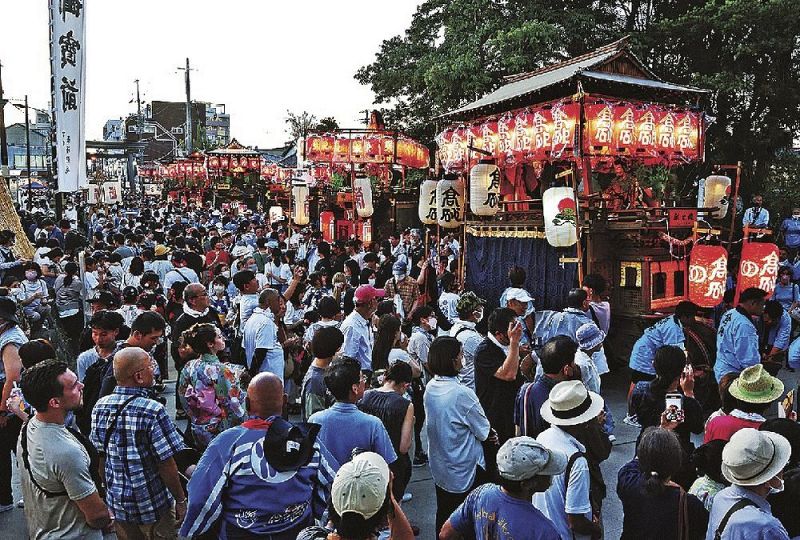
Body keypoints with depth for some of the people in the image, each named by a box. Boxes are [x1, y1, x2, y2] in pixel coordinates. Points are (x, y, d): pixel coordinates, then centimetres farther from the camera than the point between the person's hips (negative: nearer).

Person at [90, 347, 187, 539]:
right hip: (153, 505, -5)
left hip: (117, 502, 5)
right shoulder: (153, 411, -24)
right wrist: (181, 500, -8)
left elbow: (100, 456, 4)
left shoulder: (100, 407, -6)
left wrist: (109, 490, 18)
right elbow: (166, 465, -21)